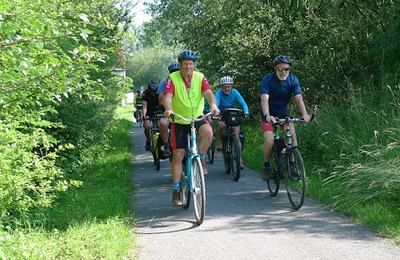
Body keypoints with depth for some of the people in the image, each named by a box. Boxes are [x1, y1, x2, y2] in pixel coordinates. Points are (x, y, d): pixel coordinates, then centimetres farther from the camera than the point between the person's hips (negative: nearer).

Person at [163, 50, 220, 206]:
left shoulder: (200, 77, -3)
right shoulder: (173, 78, -10)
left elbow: (208, 92, -17)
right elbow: (167, 96, -23)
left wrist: (213, 105, -38)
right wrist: (168, 109, -44)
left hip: (197, 118, 1)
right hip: (179, 121, -1)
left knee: (208, 133, -32)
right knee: (178, 155, -3)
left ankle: (201, 159, -5)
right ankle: (176, 190, 9)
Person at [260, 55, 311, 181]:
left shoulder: (293, 80, -11)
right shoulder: (267, 79, -20)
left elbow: (298, 98, -22)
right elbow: (265, 98, -32)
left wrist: (304, 114, -39)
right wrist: (267, 116, -49)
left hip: (284, 114, 3)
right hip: (269, 116, -3)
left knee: (292, 134, -23)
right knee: (269, 141, -22)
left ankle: (292, 165, -10)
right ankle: (266, 167, 1)